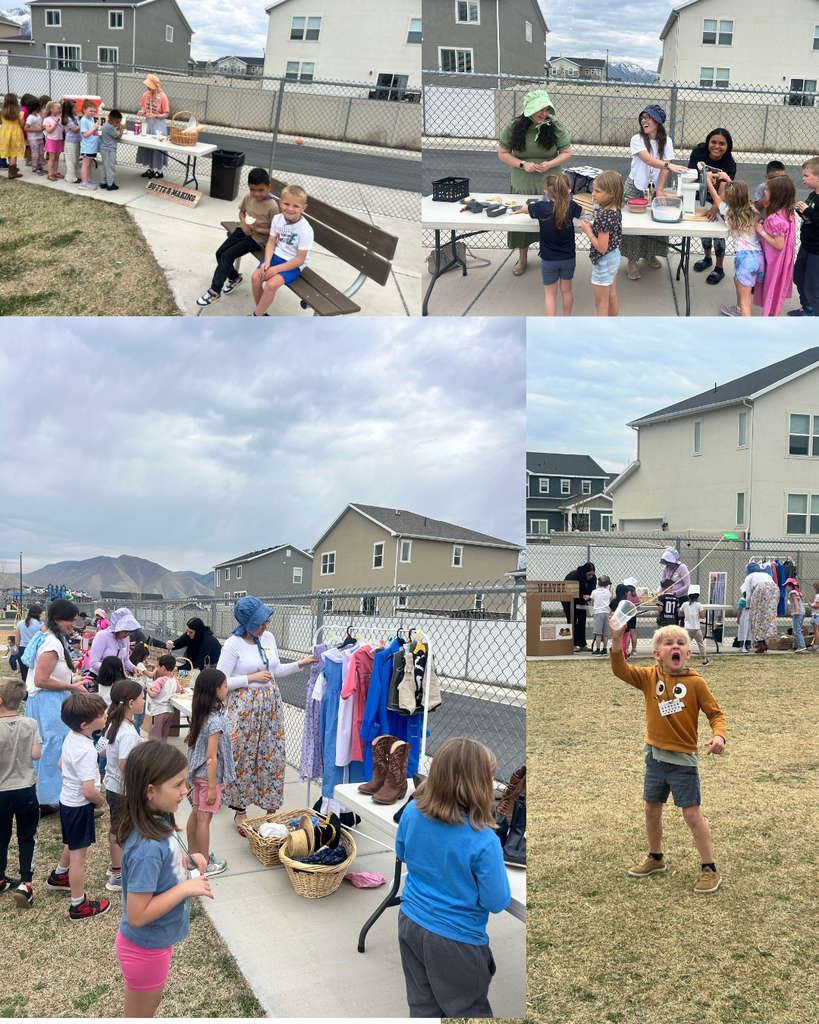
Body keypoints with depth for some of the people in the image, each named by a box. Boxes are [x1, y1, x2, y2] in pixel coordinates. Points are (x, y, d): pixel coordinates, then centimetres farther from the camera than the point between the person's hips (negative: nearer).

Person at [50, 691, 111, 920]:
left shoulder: (71, 736, -5)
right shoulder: (86, 751, -32)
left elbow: (61, 764, 14)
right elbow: (89, 791, -35)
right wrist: (101, 801, -14)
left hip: (67, 800, 9)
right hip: (79, 806, -9)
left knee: (74, 845, 31)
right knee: (78, 853, 5)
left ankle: (58, 876, 54)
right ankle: (79, 906, 19)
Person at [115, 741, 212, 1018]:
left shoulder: (160, 821, -9)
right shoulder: (147, 847, -36)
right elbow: (137, 916, -32)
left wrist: (186, 861, -6)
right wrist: (186, 888, -29)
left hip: (158, 940, 8)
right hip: (145, 948, -8)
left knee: (152, 1001, 31)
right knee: (139, 1014, 19)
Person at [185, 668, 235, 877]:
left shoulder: (199, 715, 1)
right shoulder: (216, 721, -25)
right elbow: (211, 757, -24)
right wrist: (212, 787, -20)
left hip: (197, 773, 9)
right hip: (209, 775, -9)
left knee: (196, 813, 18)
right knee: (204, 818, 1)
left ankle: (192, 854, 32)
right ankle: (205, 864, 12)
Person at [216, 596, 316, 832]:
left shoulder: (268, 638, 5)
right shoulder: (234, 644, -13)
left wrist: (300, 664, 5)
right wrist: (252, 677, -18)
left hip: (270, 706, 6)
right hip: (243, 707, -5)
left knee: (273, 757, 9)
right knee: (242, 758, 3)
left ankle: (271, 808, 21)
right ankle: (240, 810, 20)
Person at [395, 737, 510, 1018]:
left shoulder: (412, 812, -13)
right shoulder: (483, 841, -30)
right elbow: (497, 903, -17)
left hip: (410, 925, 5)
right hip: (456, 940, -5)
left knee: (423, 1006, 23)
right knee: (468, 1012, 17)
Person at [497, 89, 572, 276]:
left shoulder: (555, 126, -8)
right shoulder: (513, 127, -9)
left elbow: (566, 153, -1)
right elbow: (503, 154, -2)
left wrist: (549, 164, -20)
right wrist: (522, 164, -17)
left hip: (550, 185, 0)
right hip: (522, 186, 1)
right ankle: (522, 258, 31)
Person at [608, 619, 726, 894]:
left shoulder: (695, 683, -11)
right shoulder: (650, 677, -3)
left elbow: (715, 713, -6)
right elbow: (621, 670, -12)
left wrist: (718, 736, -26)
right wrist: (617, 641, -26)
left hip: (682, 760, -4)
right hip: (655, 757, 4)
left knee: (692, 813, -1)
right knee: (651, 809, 16)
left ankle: (709, 869, 12)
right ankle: (655, 858, 37)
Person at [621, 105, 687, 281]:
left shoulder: (666, 142, -1)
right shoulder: (637, 139, -13)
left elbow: (664, 170, -5)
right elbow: (648, 159, -29)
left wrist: (659, 190, -15)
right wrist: (669, 165, -43)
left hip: (653, 188, 3)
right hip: (635, 187, -3)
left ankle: (649, 254, 27)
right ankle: (632, 261, 2)